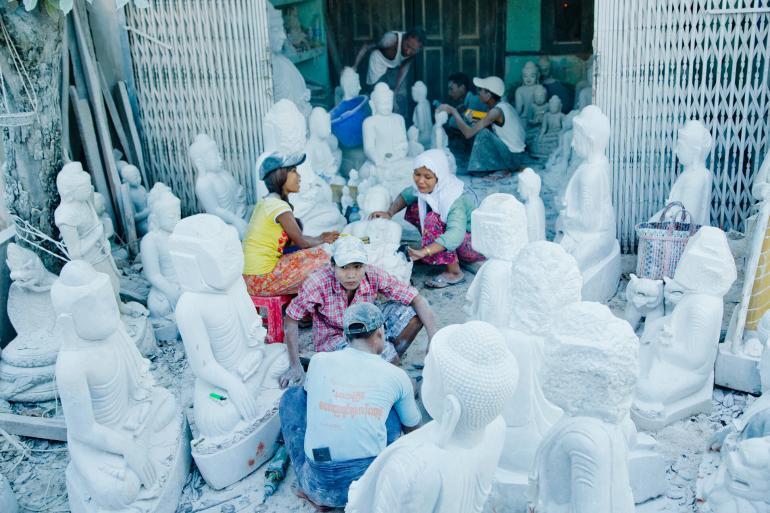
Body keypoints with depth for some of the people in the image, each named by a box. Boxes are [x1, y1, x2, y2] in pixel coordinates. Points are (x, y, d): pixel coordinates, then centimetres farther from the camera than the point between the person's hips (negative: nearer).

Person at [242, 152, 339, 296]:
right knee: (318, 255, -3)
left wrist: (320, 238, 15)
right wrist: (321, 240, 11)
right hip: (262, 281, -9)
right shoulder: (279, 206, -16)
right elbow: (301, 242, -8)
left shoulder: (266, 202, 11)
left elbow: (292, 238, 17)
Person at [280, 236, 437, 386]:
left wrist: (433, 337, -27)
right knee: (383, 350, -32)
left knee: (410, 312, -15)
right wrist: (295, 367, -16)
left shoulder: (374, 276, -20)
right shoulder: (317, 284, -28)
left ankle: (390, 364, 2)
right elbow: (291, 320, -18)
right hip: (334, 341, -4)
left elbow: (417, 299, -16)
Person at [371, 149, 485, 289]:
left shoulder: (455, 199, -33)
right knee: (414, 209, -1)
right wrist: (389, 213, -15)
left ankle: (454, 273, -19)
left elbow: (455, 234, -47)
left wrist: (423, 252, -58)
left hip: (477, 245, -8)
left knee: (433, 219, -31)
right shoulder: (429, 187, -13)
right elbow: (407, 194, 4)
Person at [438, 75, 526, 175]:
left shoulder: (496, 111, -22)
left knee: (482, 134, -22)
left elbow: (468, 133, -26)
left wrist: (453, 111, -18)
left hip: (513, 158, -9)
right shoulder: (502, 105, 5)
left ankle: (502, 170, -9)